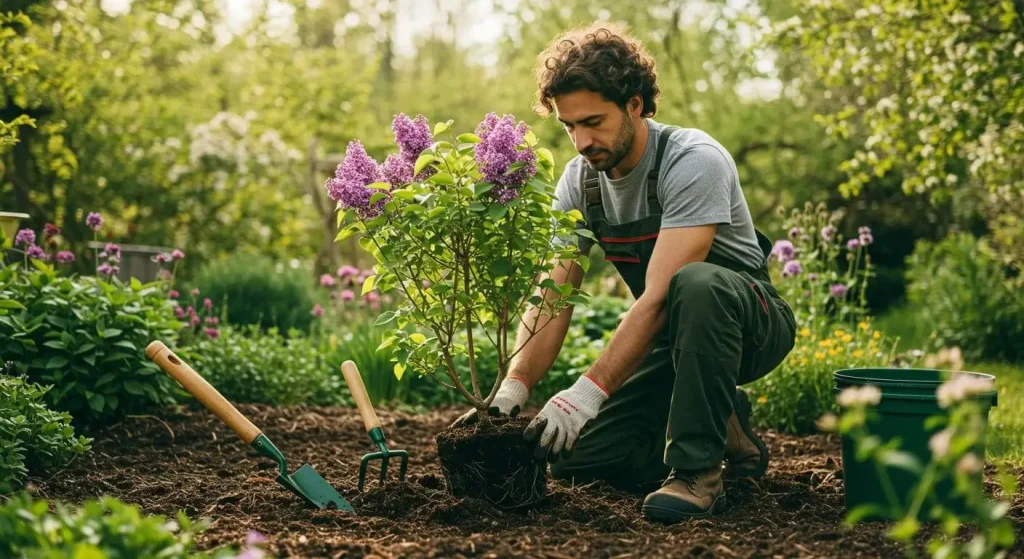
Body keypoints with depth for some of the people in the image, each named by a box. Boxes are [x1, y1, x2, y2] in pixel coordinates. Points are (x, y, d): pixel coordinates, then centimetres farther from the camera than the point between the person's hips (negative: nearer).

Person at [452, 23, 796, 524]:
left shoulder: (693, 161, -26)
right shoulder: (580, 179, -6)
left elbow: (658, 296, -34)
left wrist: (589, 391, -40)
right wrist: (514, 387, -26)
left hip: (752, 321, -6)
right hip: (670, 337, 6)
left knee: (695, 284, -41)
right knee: (573, 458, -6)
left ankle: (698, 470, -27)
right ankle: (723, 428, 14)